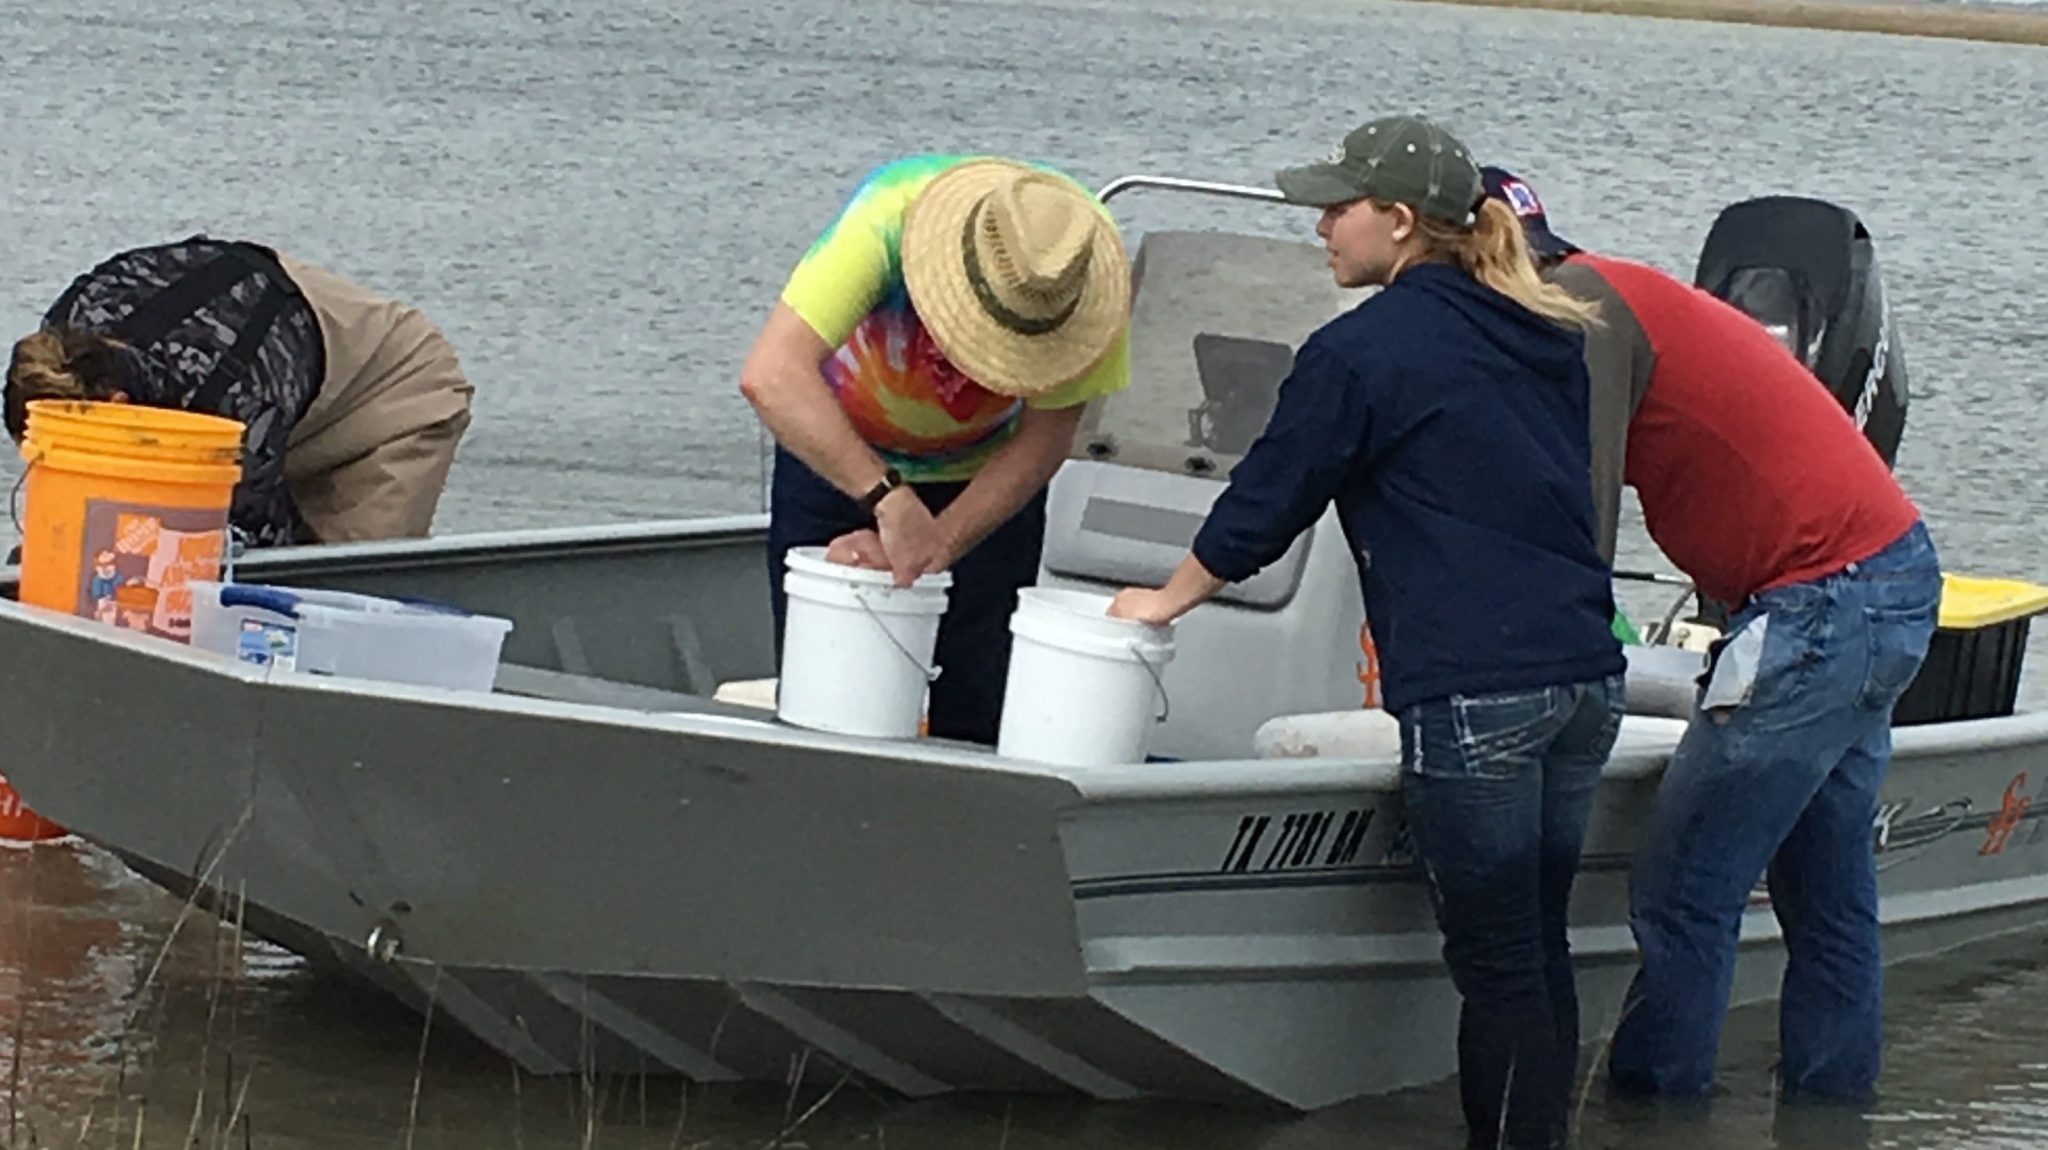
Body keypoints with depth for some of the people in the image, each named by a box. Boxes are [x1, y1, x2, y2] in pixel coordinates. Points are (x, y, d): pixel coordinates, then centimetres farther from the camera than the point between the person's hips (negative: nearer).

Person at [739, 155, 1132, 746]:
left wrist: (939, 544, -31)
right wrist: (891, 503, -52)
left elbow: (1044, 439, -19)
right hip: (837, 455, -1)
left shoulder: (1095, 273, -29)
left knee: (970, 723, -7)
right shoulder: (890, 216, -37)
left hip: (987, 472, 1)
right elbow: (771, 375, -46)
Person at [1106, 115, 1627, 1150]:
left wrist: (1166, 599, 17)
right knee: (1538, 950, 13)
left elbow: (1263, 505, 3)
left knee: (1496, 965, -3)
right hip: (1585, 677, 7)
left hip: (1473, 695, -7)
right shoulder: (1546, 338, 16)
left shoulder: (1358, 352, -4)